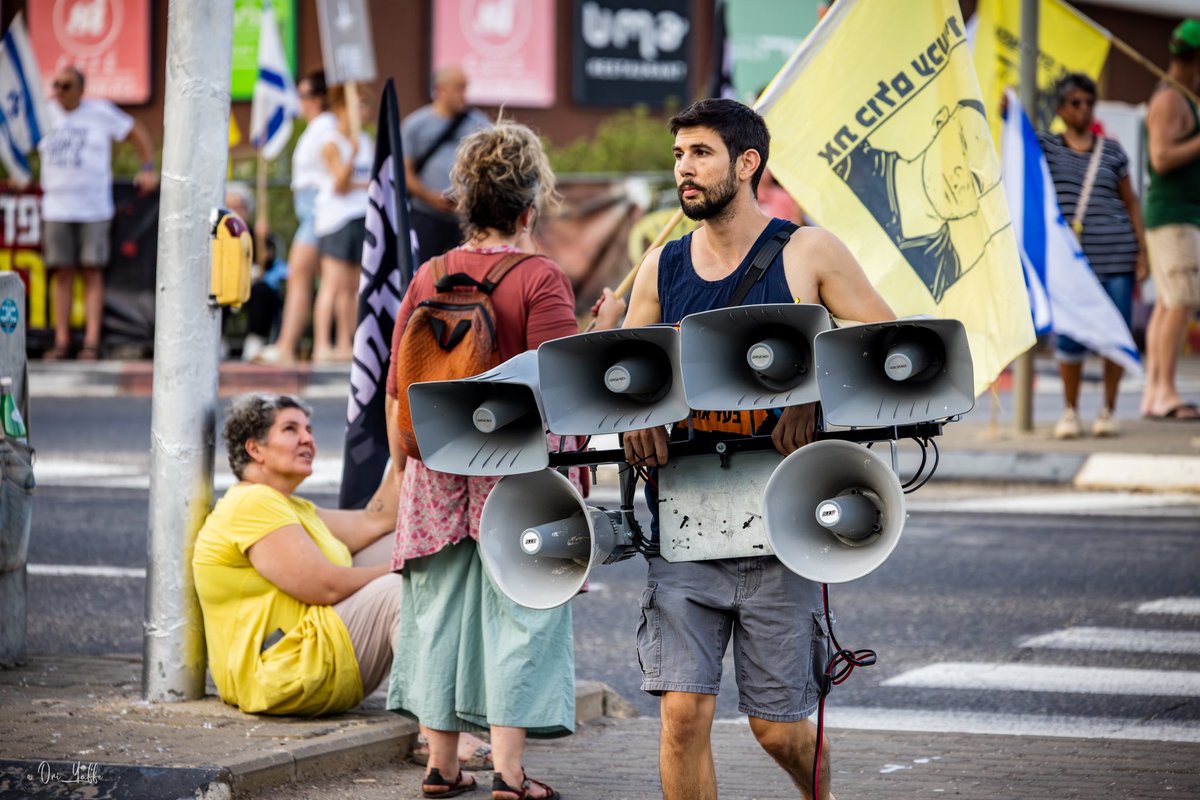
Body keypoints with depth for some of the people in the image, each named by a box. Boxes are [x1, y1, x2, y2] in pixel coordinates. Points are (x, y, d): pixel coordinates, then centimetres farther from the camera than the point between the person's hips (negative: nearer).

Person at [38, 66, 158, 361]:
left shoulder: (100, 112, 0)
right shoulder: (47, 112, 8)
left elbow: (138, 133, 9)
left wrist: (148, 169, 1)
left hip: (93, 207, -3)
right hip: (56, 207, 3)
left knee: (92, 273, -5)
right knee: (62, 273, 1)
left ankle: (91, 343, -8)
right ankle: (61, 342, 3)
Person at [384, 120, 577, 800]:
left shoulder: (428, 277, 5)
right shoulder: (541, 279, -10)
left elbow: (398, 389, 9)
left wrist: (403, 468, 16)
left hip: (441, 467, 5)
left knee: (441, 613, 11)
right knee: (520, 613, 0)